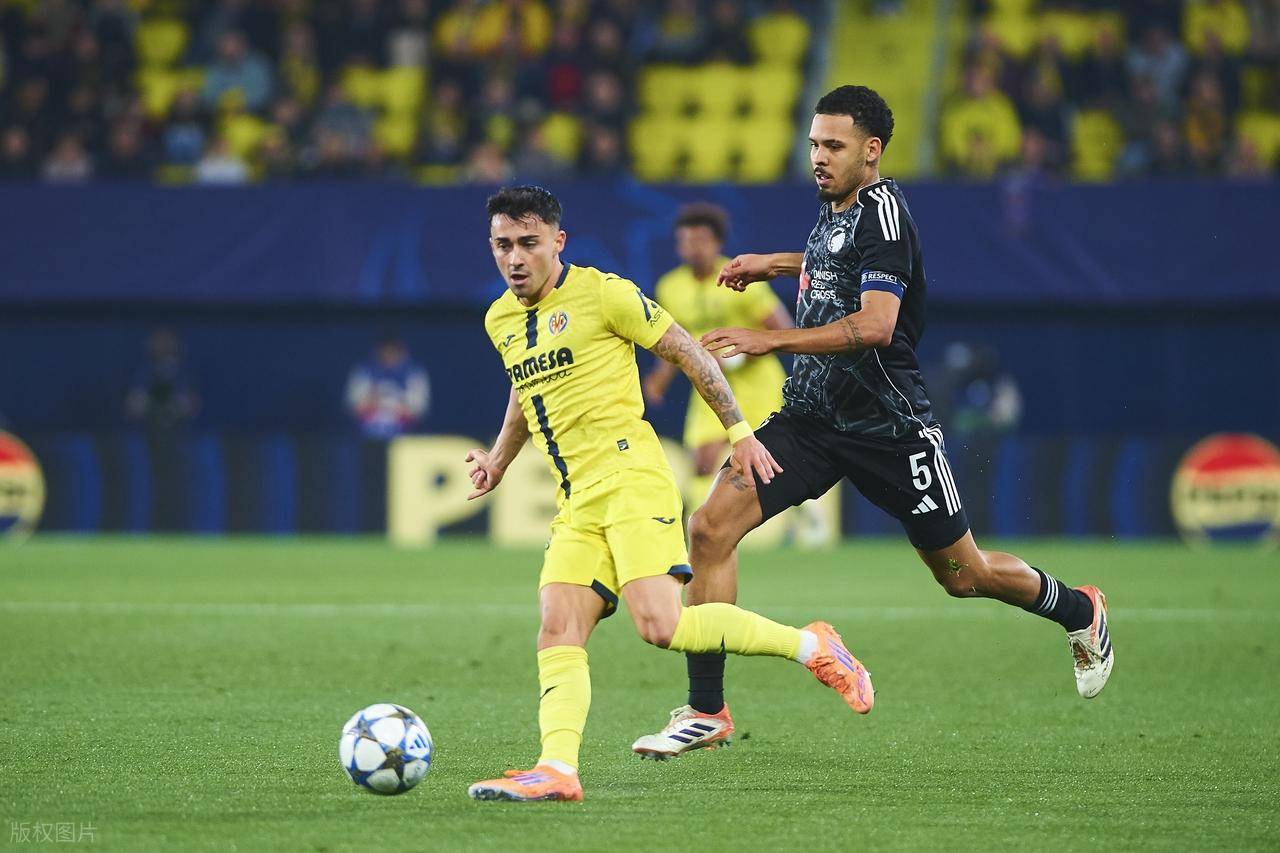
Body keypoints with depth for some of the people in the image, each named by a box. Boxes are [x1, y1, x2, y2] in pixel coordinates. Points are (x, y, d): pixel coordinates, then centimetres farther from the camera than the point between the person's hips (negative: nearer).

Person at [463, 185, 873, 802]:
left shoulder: (601, 292, -4)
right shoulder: (500, 321, 17)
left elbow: (687, 352, 2)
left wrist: (738, 432, 2)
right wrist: (499, 458, 36)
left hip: (630, 478, -7)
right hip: (576, 503, 7)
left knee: (660, 624, -22)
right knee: (557, 632, -11)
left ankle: (811, 647, -7)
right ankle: (557, 769, -25)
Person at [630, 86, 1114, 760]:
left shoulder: (882, 209, -16)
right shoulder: (834, 209, 9)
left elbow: (875, 325, -28)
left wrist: (770, 340, -32)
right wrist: (777, 264, 28)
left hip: (888, 424, -7)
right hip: (812, 417, 7)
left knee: (963, 575, 7)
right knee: (711, 527, -14)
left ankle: (1078, 611, 39)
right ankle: (706, 710, -9)